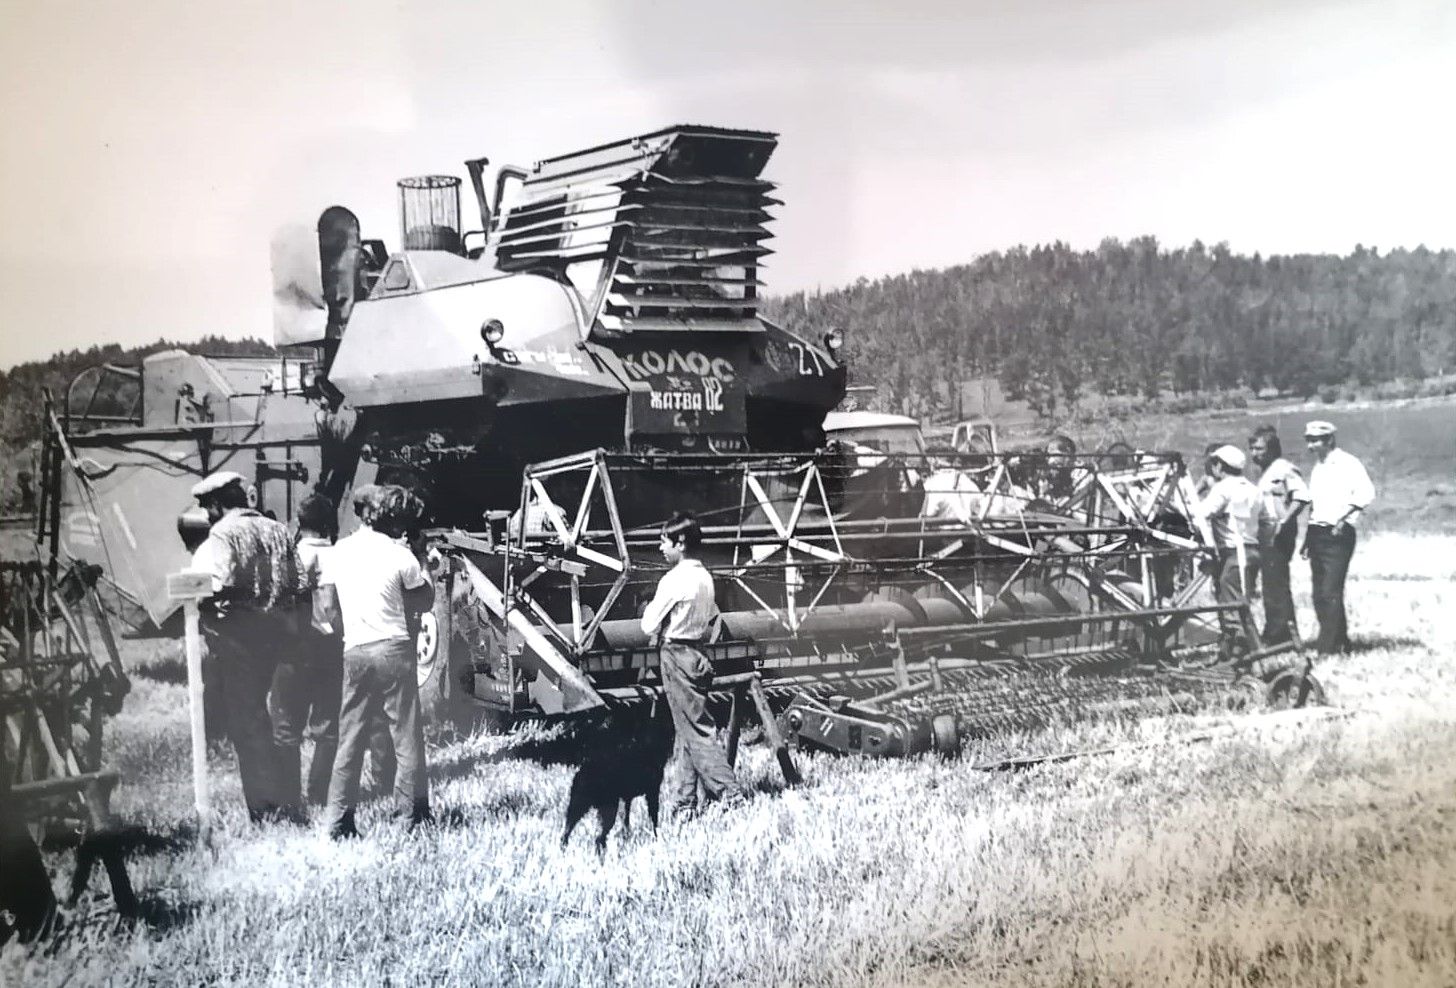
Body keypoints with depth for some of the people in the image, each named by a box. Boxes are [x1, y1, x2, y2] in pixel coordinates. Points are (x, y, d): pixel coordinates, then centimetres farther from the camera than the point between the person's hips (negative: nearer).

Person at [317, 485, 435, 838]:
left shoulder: (337, 552, 4)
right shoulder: (400, 554, -5)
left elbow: (327, 606, 3)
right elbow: (425, 600, 4)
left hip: (355, 651, 3)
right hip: (395, 649, -3)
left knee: (350, 739, 8)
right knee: (407, 736, 5)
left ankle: (339, 820, 6)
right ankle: (412, 813, 9)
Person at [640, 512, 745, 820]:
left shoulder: (673, 580, -17)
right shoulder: (704, 576, 8)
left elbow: (649, 626, -13)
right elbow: (711, 616, 20)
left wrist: (649, 608, 4)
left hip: (676, 656, -9)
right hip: (696, 653, 9)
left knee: (696, 731, -5)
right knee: (685, 732, 12)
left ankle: (730, 794, -9)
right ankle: (683, 801, 17)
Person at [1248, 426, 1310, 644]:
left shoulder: (1284, 469, -9)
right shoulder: (1264, 472, 19)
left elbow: (1302, 496, -20)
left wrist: (1284, 522, -24)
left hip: (1279, 535, -9)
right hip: (1265, 535, 9)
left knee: (1276, 584, -9)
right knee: (1270, 584, 11)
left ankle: (1280, 636, -7)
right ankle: (1274, 635, 15)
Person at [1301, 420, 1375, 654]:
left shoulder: (1348, 463, -7)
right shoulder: (1317, 468, 19)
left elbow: (1366, 493, -20)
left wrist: (1344, 515, -27)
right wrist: (1307, 539, 21)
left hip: (1338, 535, -8)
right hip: (1317, 534, 8)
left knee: (1330, 592, -12)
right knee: (1320, 594, 7)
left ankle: (1328, 645, -10)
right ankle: (1340, 641, 17)